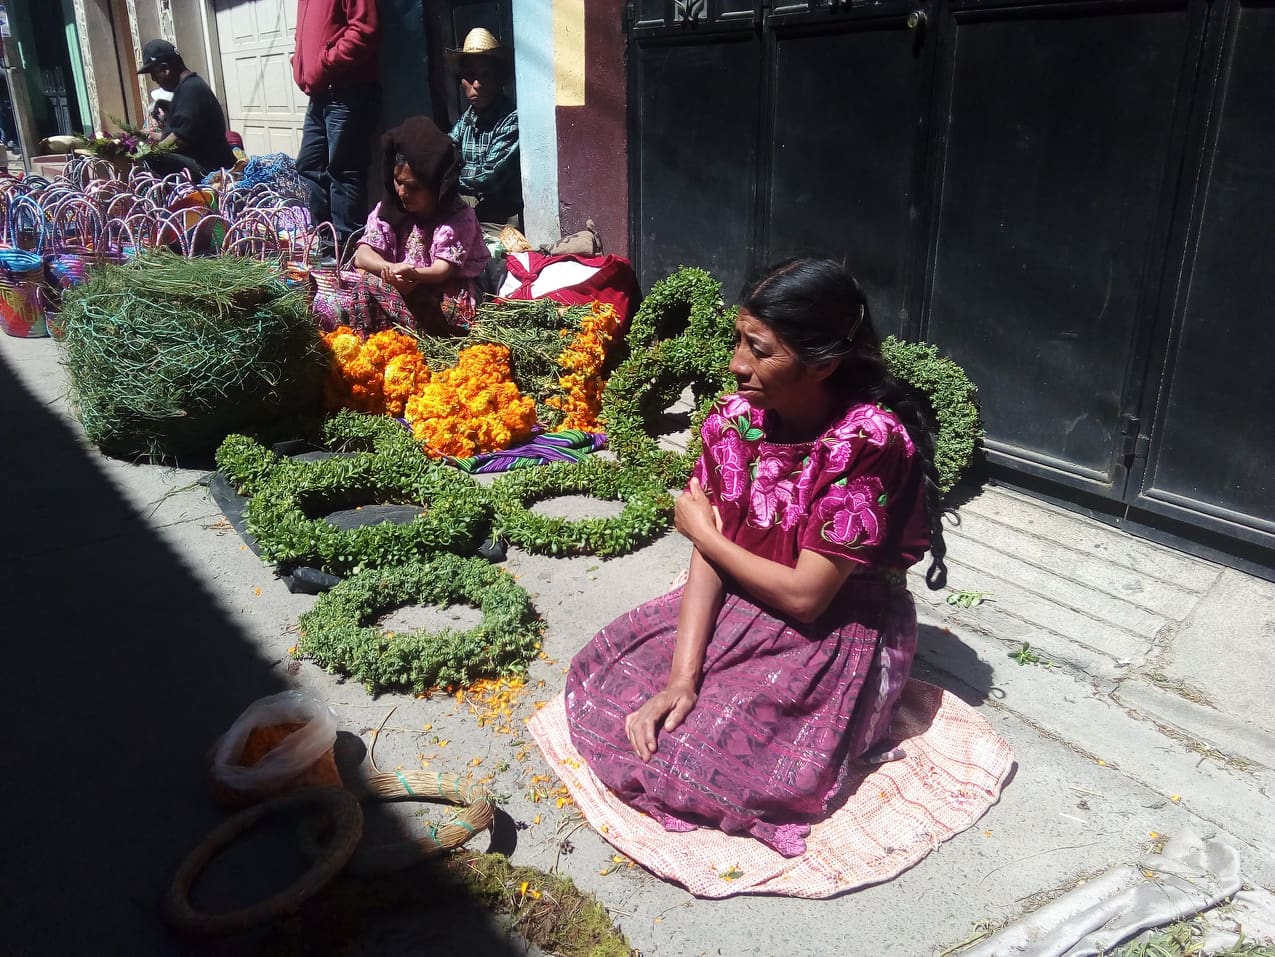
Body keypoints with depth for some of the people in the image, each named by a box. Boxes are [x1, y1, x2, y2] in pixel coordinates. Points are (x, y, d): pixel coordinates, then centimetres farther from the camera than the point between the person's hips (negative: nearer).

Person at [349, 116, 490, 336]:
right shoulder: (387, 210, 4)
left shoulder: (458, 218, -9)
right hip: (404, 289, 5)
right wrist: (390, 268, -31)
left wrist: (412, 274, -42)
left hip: (447, 298, -4)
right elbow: (362, 255, -7)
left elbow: (442, 270, -19)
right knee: (367, 282, -27)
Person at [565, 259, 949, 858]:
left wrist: (703, 532, -12)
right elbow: (708, 557, -10)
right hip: (739, 610, 6)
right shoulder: (735, 420, -10)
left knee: (701, 760, -17)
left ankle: (850, 725, 8)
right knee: (603, 681, -3)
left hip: (838, 633, -5)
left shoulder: (869, 439, -29)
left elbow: (805, 595, -25)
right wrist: (682, 678, -20)